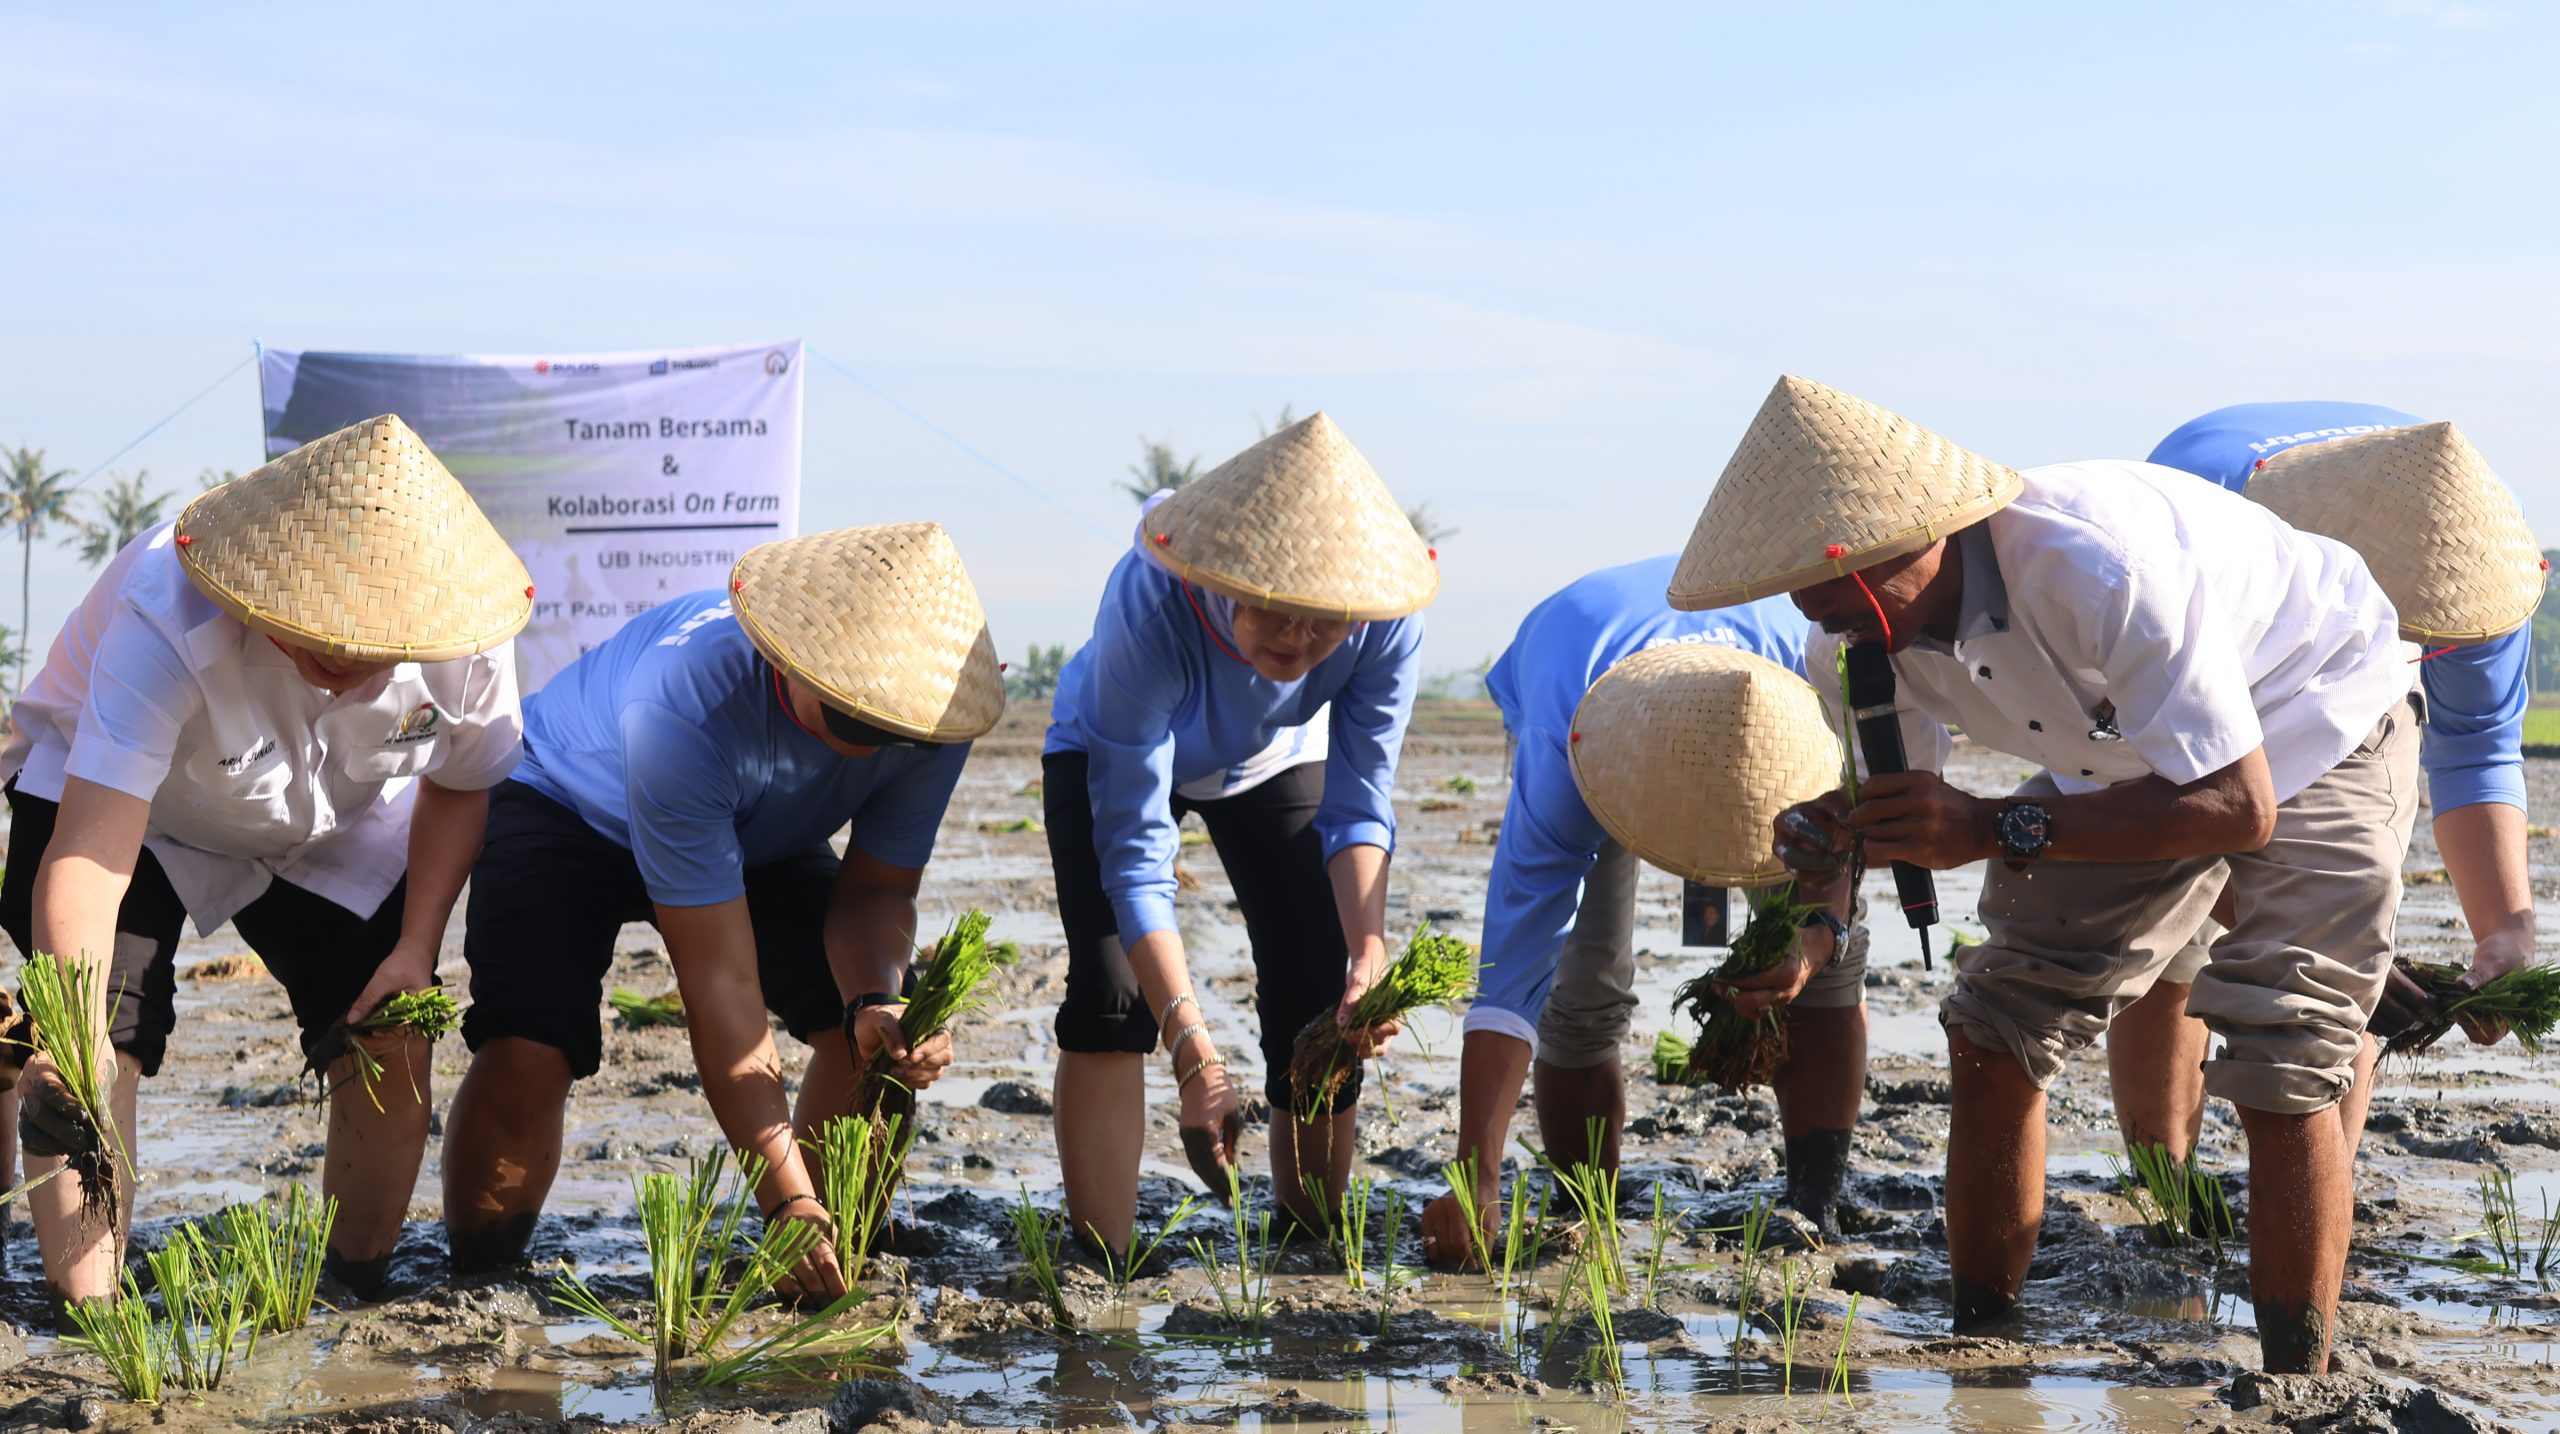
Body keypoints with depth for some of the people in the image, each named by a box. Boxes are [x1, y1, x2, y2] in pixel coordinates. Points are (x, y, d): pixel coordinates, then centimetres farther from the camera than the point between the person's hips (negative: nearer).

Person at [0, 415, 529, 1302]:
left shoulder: (465, 640, -30)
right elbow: (87, 857, -50)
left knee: (391, 1045, -8)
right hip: (120, 792, -3)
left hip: (339, 823, 3)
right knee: (100, 1049, -23)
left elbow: (458, 785, -6)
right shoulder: (165, 622, -43)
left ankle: (359, 1295, 12)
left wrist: (416, 947, -16)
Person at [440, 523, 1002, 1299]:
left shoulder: (926, 713, -30)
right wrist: (787, 1198, -43)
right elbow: (720, 980, -41)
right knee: (527, 1051, -27)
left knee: (879, 1040, -16)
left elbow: (876, 890, -15)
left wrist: (876, 1002, -39)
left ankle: (844, 1262, 4)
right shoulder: (683, 708, -44)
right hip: (567, 807, -4)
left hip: (760, 838, 4)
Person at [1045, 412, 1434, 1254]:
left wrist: (1369, 949, -42)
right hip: (1109, 758, -3)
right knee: (1110, 993, -20)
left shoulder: (1386, 622, -35)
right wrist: (1192, 1051, -47)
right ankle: (1100, 1262, -16)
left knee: (1318, 1006, -5)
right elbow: (1135, 848, -42)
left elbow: (1357, 805, -24)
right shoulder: (1148, 607, -44)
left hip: (1272, 763, 3)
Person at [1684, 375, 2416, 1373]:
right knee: (1994, 1037, -3)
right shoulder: (1864, 629, -19)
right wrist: (1826, 864, -30)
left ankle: (2298, 1390, -5)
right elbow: (1890, 802, -5)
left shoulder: (2100, 570, -42)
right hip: (2132, 747, 7)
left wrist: (1994, 830, -45)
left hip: (2309, 728, -6)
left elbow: (2237, 806, -39)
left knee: (2282, 1075, -18)